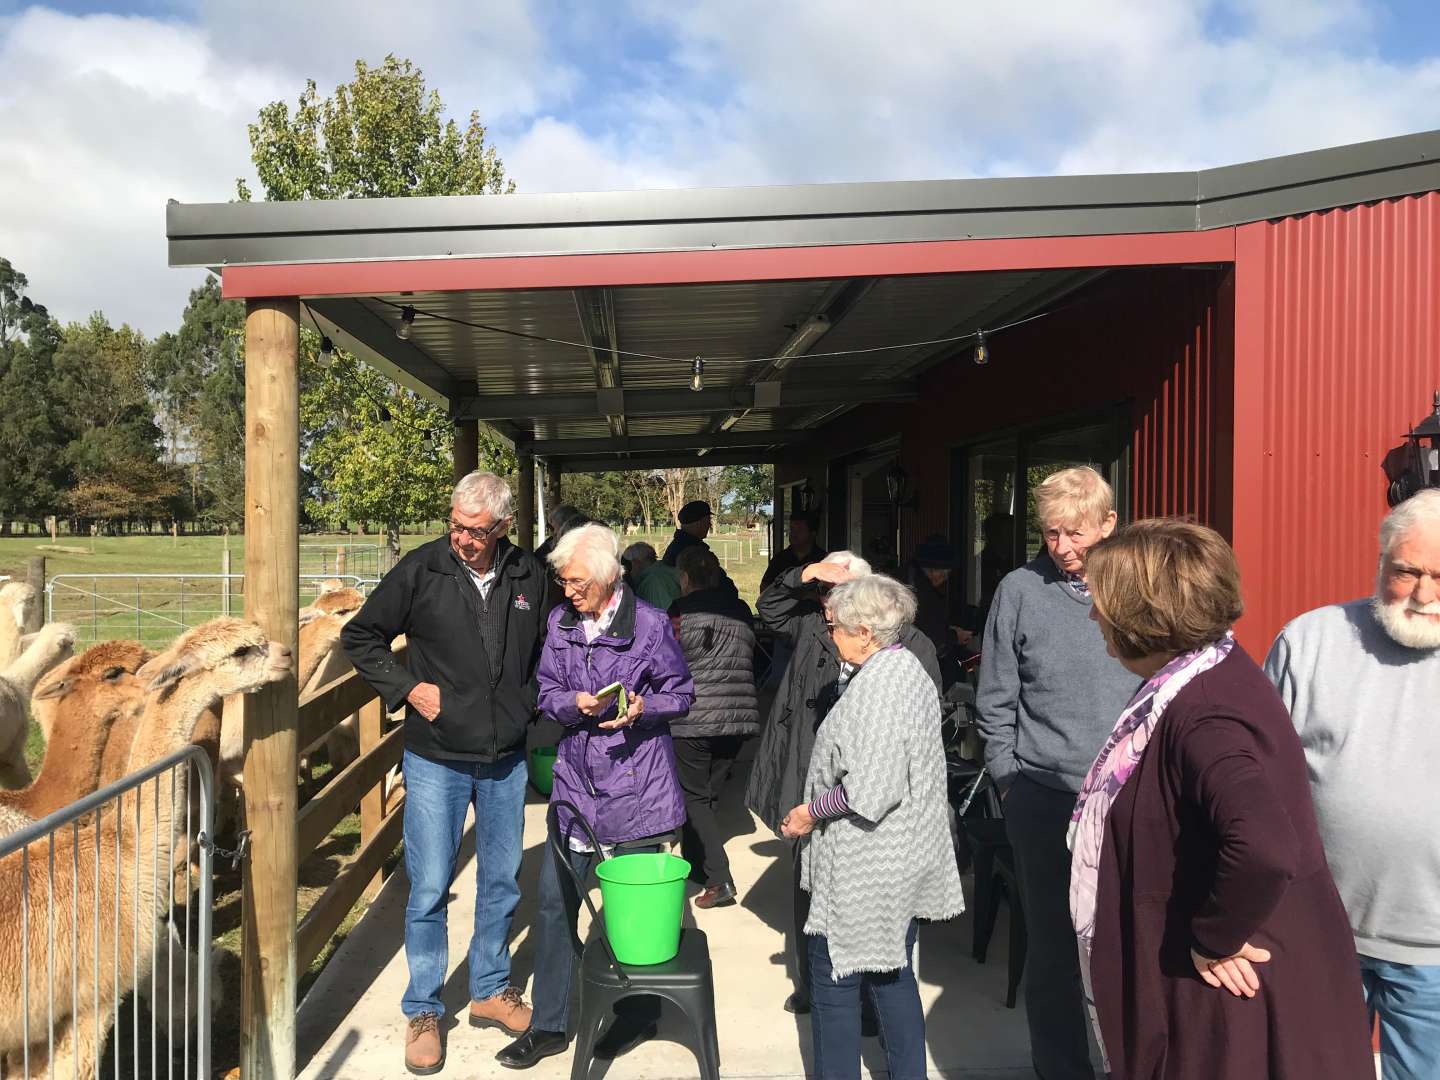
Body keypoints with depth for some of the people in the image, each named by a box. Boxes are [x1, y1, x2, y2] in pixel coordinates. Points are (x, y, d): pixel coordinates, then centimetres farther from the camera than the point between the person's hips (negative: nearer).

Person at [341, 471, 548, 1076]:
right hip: (436, 759, -3)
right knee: (429, 888, 4)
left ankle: (490, 991, 35)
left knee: (502, 882, 15)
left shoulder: (530, 578, -3)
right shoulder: (420, 570, -11)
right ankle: (423, 1011, 24)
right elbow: (360, 637, -1)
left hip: (507, 760, 3)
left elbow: (546, 651, 14)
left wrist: (530, 702, 1)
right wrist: (409, 688, -10)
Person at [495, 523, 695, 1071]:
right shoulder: (560, 622, 2)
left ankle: (638, 1015, 33)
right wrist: (576, 703, -15)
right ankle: (549, 1025, 25)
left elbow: (680, 693, -1)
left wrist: (641, 707, -20)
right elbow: (547, 691, 6)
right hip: (577, 778, 4)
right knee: (553, 899, 6)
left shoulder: (649, 623, -9)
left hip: (635, 783, -3)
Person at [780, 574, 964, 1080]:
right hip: (907, 860, 10)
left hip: (867, 866, -10)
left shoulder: (876, 686, -22)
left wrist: (813, 810, -11)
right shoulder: (911, 668, 8)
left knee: (834, 983, 5)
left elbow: (870, 791, -27)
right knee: (893, 975, 20)